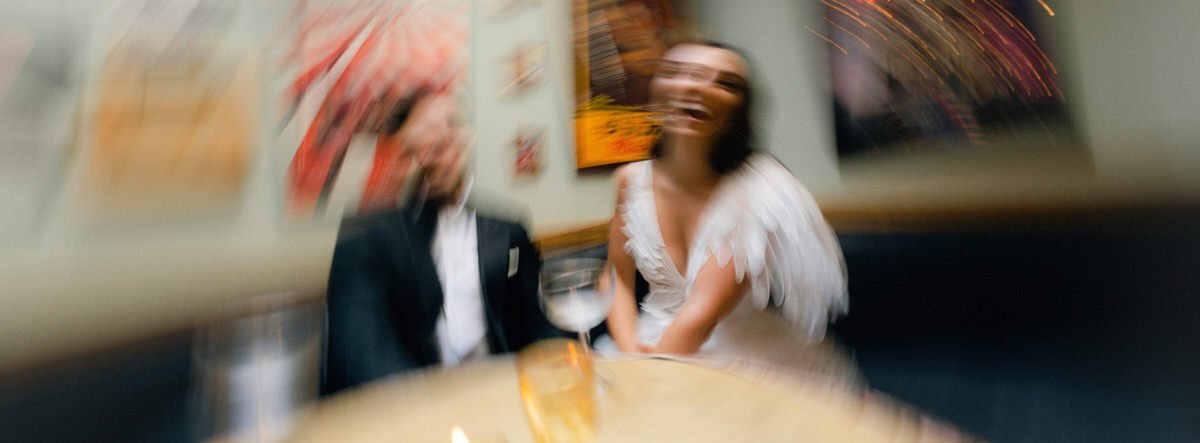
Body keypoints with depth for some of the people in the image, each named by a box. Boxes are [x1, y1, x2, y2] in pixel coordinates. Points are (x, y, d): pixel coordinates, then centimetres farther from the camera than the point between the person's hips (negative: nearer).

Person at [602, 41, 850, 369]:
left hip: (743, 364, -3)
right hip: (656, 347, 3)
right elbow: (619, 280, 1)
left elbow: (701, 315, -21)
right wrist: (630, 351, -11)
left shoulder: (756, 188, -17)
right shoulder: (632, 180, -4)